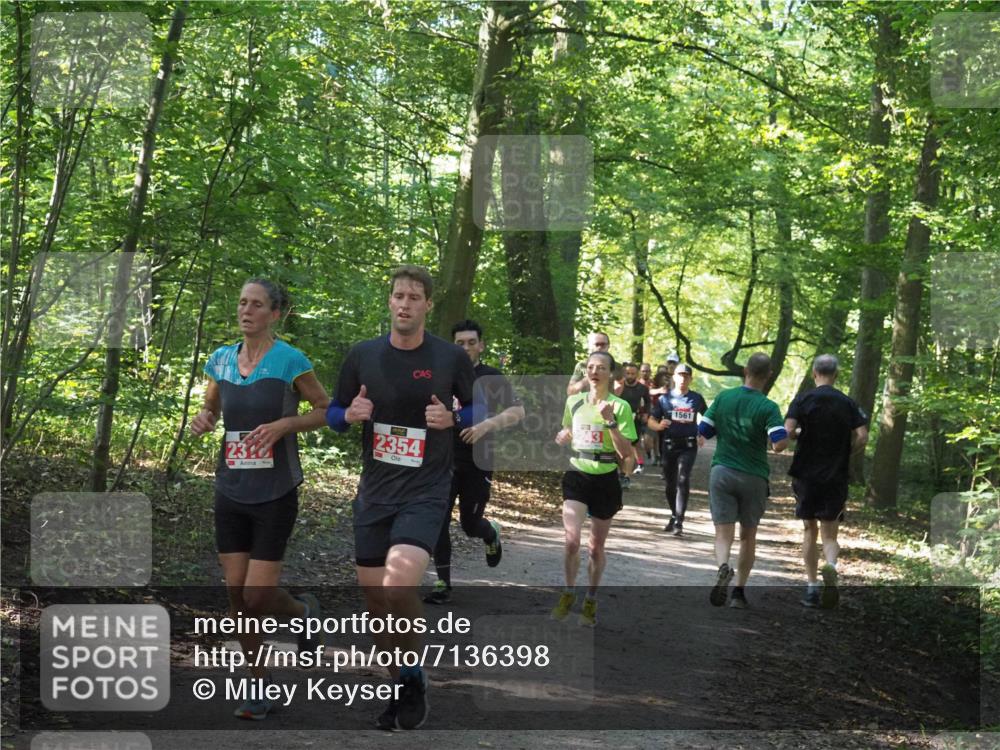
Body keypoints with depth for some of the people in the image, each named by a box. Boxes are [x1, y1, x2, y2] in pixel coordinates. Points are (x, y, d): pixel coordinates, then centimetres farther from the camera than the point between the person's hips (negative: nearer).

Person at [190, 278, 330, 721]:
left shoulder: (290, 360, -9)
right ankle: (261, 684, 19)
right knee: (236, 594, 4)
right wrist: (203, 420, -3)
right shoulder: (221, 360, 6)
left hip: (275, 495, -5)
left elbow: (326, 411, -1)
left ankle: (303, 611, 26)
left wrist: (284, 424, -17)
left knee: (258, 597, -8)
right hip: (230, 491, 5)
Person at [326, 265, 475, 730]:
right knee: (373, 596, 8)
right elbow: (333, 413, 11)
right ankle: (400, 685, 30)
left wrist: (453, 418, -13)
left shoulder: (451, 358, -3)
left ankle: (414, 675, 0)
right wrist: (350, 414, -11)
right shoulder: (362, 355, 2)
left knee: (399, 584, -25)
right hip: (374, 491, 4)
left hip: (426, 489, -4)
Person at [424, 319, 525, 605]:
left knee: (470, 524, 4)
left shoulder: (492, 378, -4)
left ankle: (493, 535, 41)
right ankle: (443, 584, 1)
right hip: (445, 460, 2)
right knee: (439, 522, -7)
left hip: (477, 463, -2)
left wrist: (486, 424, -27)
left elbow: (517, 412, -13)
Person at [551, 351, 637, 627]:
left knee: (596, 547, 9)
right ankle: (568, 594, 8)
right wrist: (556, 440, 0)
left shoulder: (620, 406, -10)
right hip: (576, 477, 2)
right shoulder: (574, 402, 2)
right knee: (572, 540, -15)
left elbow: (626, 452, -15)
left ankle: (591, 601, 29)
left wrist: (610, 421, -25)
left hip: (605, 480, -2)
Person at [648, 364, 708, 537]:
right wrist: (659, 426, -19)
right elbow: (651, 421, 3)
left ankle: (678, 522, -19)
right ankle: (674, 516, 32)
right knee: (670, 483, 11)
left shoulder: (696, 398, 7)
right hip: (669, 445, 2)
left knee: (683, 480, -17)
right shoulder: (664, 398, 5)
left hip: (688, 446, -2)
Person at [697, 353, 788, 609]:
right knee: (748, 536, 16)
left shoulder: (724, 397, 0)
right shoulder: (768, 407, -10)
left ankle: (723, 567, -33)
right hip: (754, 477, -1)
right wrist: (787, 431, 2)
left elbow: (702, 433, 3)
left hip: (722, 471, 1)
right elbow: (779, 444, -20)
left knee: (723, 533, -1)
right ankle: (738, 592, 16)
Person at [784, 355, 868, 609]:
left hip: (806, 474, 0)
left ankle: (812, 586, 12)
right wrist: (842, 453, 11)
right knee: (829, 534, 5)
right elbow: (862, 437, -6)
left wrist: (800, 434, 7)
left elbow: (788, 431, -16)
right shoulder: (848, 403, 2)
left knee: (809, 530, 13)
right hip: (836, 478, 1)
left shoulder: (803, 400, -4)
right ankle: (830, 565, -27)